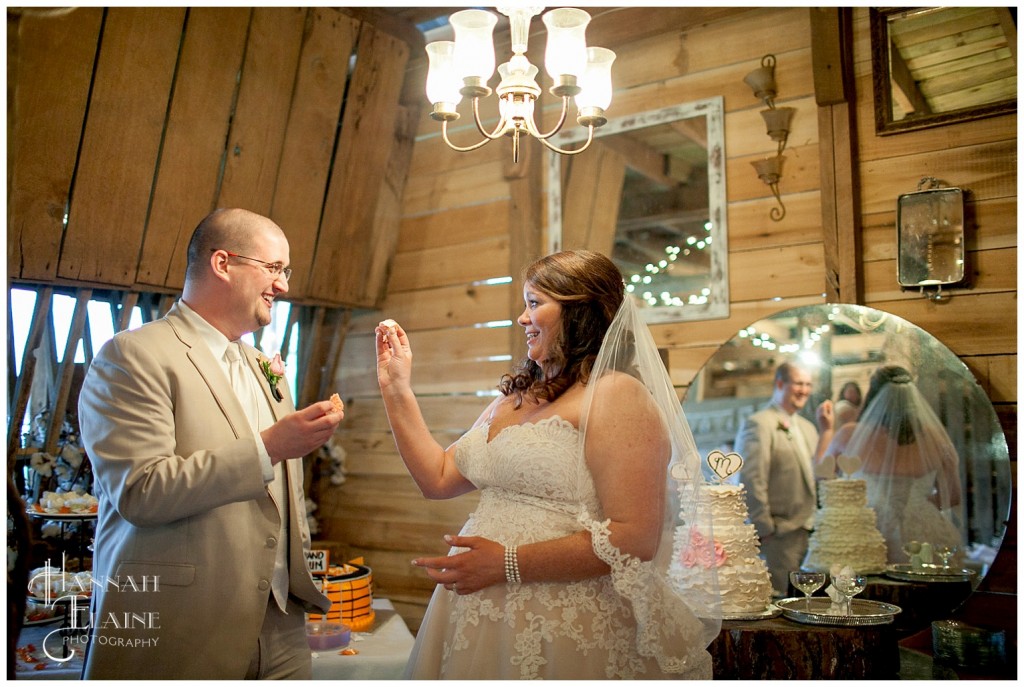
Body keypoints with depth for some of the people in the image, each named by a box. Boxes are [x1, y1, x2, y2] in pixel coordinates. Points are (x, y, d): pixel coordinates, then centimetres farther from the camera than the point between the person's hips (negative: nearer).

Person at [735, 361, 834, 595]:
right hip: (779, 534, -8)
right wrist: (765, 529, -14)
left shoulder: (807, 426, 17)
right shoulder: (758, 424, -11)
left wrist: (827, 430, 5)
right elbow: (752, 482, -15)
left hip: (809, 530, 8)